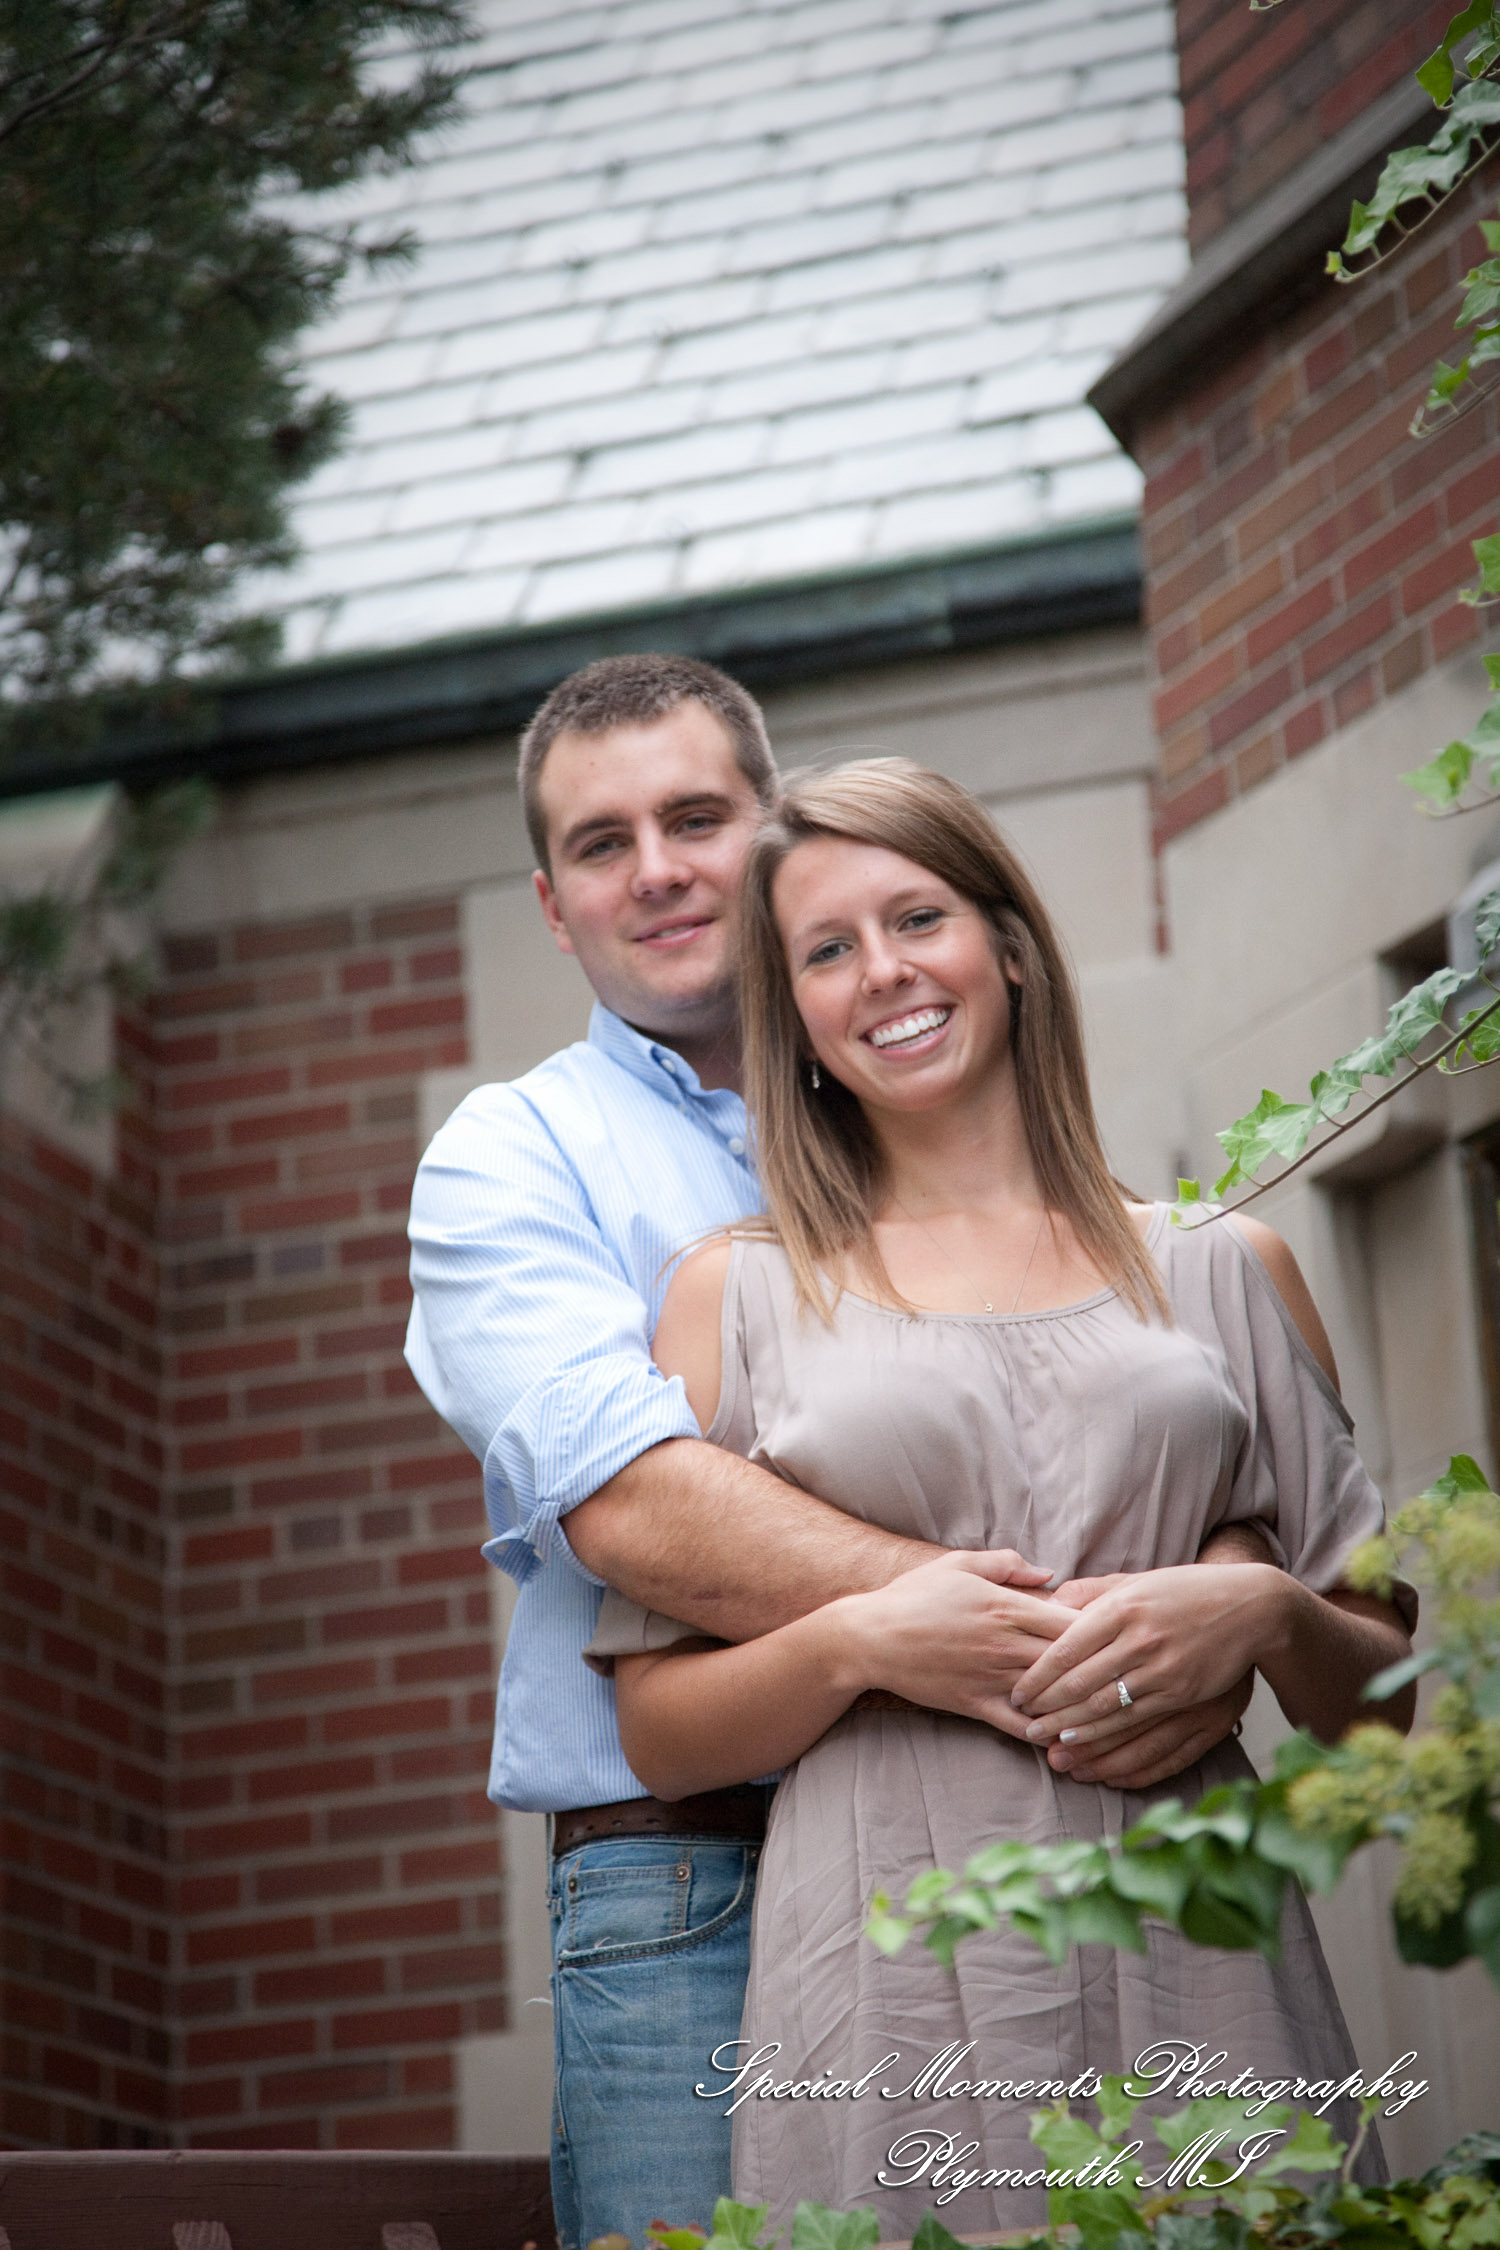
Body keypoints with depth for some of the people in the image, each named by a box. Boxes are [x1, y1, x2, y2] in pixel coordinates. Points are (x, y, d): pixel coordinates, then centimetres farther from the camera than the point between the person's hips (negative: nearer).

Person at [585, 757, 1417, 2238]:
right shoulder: (742, 1293, 9)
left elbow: (1390, 1700, 13)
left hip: (1198, 1963, 1)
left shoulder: (1220, 1268, 12)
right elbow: (659, 1737, 6)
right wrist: (855, 1641, -11)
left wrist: (1263, 1616, -7)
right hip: (893, 1991, -1)